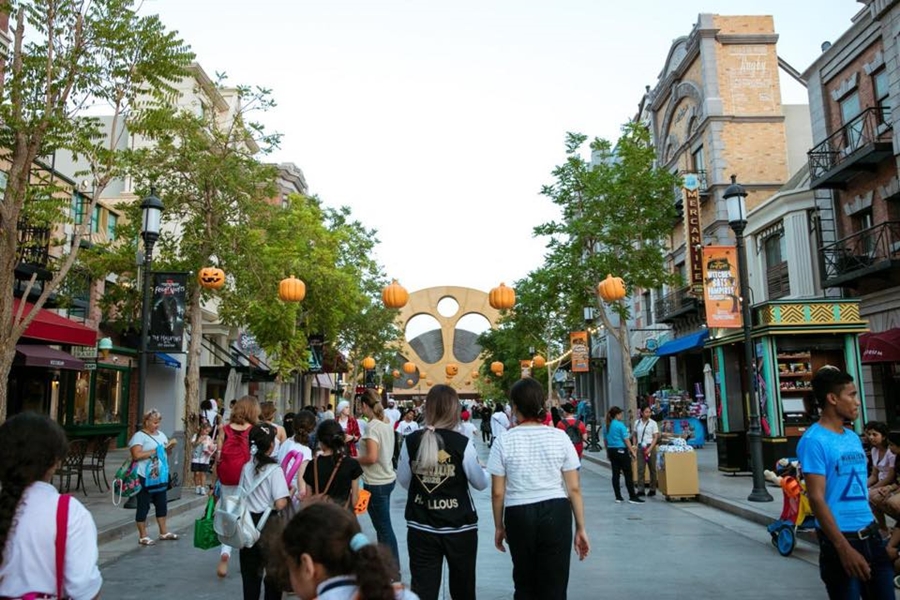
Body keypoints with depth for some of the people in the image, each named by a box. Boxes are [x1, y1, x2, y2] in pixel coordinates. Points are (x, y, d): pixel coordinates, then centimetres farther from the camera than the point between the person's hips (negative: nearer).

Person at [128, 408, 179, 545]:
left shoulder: (160, 434, 13)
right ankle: (143, 536, 12)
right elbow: (136, 455, -22)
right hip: (145, 477, -8)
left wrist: (170, 445, 0)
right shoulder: (139, 436, -10)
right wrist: (155, 451, -20)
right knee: (143, 506, 3)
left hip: (161, 476, 8)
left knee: (162, 504, 14)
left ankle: (163, 532, 26)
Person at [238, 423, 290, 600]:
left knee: (250, 571, 14)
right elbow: (280, 504, -19)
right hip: (268, 525, -5)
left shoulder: (246, 467, 1)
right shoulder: (274, 470, -15)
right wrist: (290, 492, -3)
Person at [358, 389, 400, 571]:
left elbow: (372, 457, -26)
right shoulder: (386, 423, 7)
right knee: (383, 525, 18)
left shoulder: (372, 426, -19)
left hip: (376, 482, -9)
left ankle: (393, 570, 8)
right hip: (388, 478, 9)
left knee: (384, 527, 0)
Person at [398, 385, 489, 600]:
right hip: (459, 527, -2)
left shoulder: (411, 441, -6)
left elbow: (403, 481, 5)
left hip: (420, 528, 2)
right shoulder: (462, 442, -14)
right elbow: (480, 483, -5)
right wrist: (485, 471, 16)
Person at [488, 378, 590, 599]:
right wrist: (581, 528, 5)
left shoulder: (503, 442, -7)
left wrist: (498, 526, 10)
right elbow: (574, 488, -3)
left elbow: (498, 493, -3)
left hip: (518, 515, 0)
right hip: (556, 513, 0)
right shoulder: (560, 437, -5)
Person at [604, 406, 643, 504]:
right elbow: (626, 440, -13)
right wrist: (632, 451, -8)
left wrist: (608, 452, 23)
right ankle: (632, 497, 1)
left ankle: (618, 497, 11)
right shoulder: (620, 425, -12)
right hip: (621, 451, -7)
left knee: (615, 474, 8)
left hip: (611, 451, 7)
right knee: (628, 474, -1)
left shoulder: (607, 426, 8)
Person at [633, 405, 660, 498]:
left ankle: (652, 489, 14)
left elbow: (656, 437, -6)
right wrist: (634, 446, 0)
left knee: (652, 469, 5)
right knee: (640, 469, 0)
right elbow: (635, 436, 14)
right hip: (640, 447, 3)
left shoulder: (653, 423, -4)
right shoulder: (637, 422, 6)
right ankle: (640, 489, 2)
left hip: (650, 446, -2)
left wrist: (650, 448, -16)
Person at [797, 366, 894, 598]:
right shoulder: (814, 441, -15)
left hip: (870, 535, 7)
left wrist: (872, 528, 16)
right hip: (840, 540, -7)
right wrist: (844, 548, -21)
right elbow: (816, 498, -19)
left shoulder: (853, 438, 10)